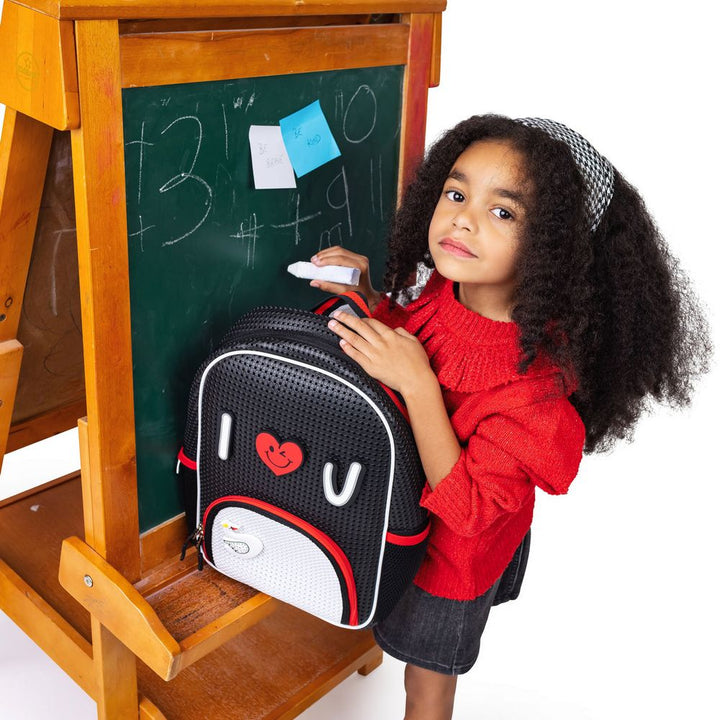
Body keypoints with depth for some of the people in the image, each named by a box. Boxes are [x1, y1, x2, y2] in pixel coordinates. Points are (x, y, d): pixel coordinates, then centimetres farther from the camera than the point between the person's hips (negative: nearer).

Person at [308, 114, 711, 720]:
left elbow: (466, 507, -32)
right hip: (400, 510, 5)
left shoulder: (540, 373, -36)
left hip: (453, 548, -5)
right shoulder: (440, 291, -18)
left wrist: (417, 384, -41)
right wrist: (370, 297, -14)